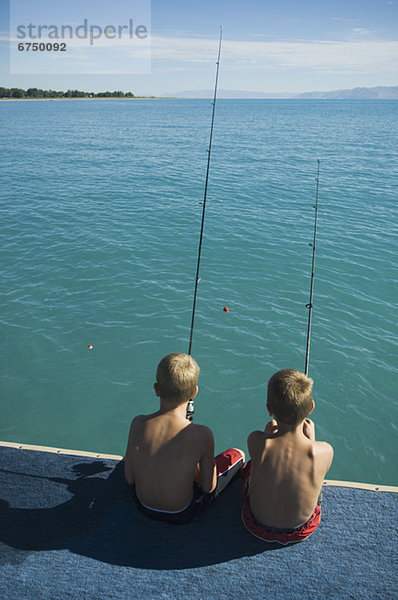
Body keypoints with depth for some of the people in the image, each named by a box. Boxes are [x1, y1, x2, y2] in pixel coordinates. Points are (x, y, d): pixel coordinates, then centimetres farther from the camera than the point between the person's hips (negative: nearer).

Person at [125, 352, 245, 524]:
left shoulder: (138, 423, -19)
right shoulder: (201, 434, -29)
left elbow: (129, 478, -7)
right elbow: (209, 487, -14)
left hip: (144, 506, 4)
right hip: (181, 514, -3)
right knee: (238, 455, 15)